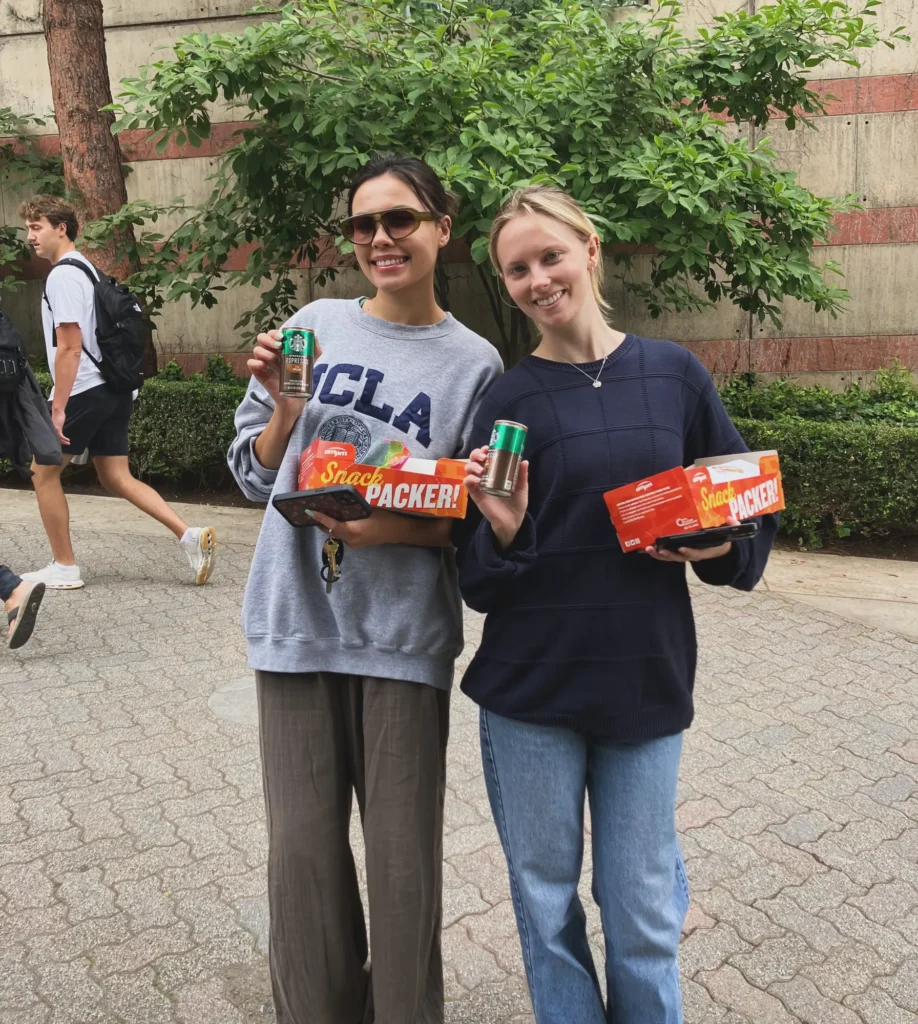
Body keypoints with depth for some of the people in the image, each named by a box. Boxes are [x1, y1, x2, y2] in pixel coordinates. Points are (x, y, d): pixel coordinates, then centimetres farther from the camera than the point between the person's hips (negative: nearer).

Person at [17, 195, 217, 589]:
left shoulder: (62, 276, -12)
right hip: (113, 389, 9)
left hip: (85, 391, -9)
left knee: (43, 471, 5)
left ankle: (63, 568, 11)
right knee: (117, 478, 9)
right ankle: (190, 535, -1)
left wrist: (57, 409, -17)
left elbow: (69, 347, -18)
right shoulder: (86, 269, 18)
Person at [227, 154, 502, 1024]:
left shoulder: (473, 363, 0)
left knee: (403, 856, 7)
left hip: (404, 634, -2)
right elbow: (254, 474, 9)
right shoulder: (314, 323, 5)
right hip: (296, 621, 2)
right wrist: (284, 406, -9)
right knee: (302, 849, 11)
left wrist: (394, 529, -16)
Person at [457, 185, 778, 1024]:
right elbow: (477, 582, -2)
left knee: (642, 912, 11)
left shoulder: (676, 374, 2)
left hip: (646, 683, 1)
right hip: (530, 690, 0)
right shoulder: (508, 401, -2)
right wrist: (505, 534, -21)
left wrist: (718, 547, -12)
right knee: (546, 900, 14)